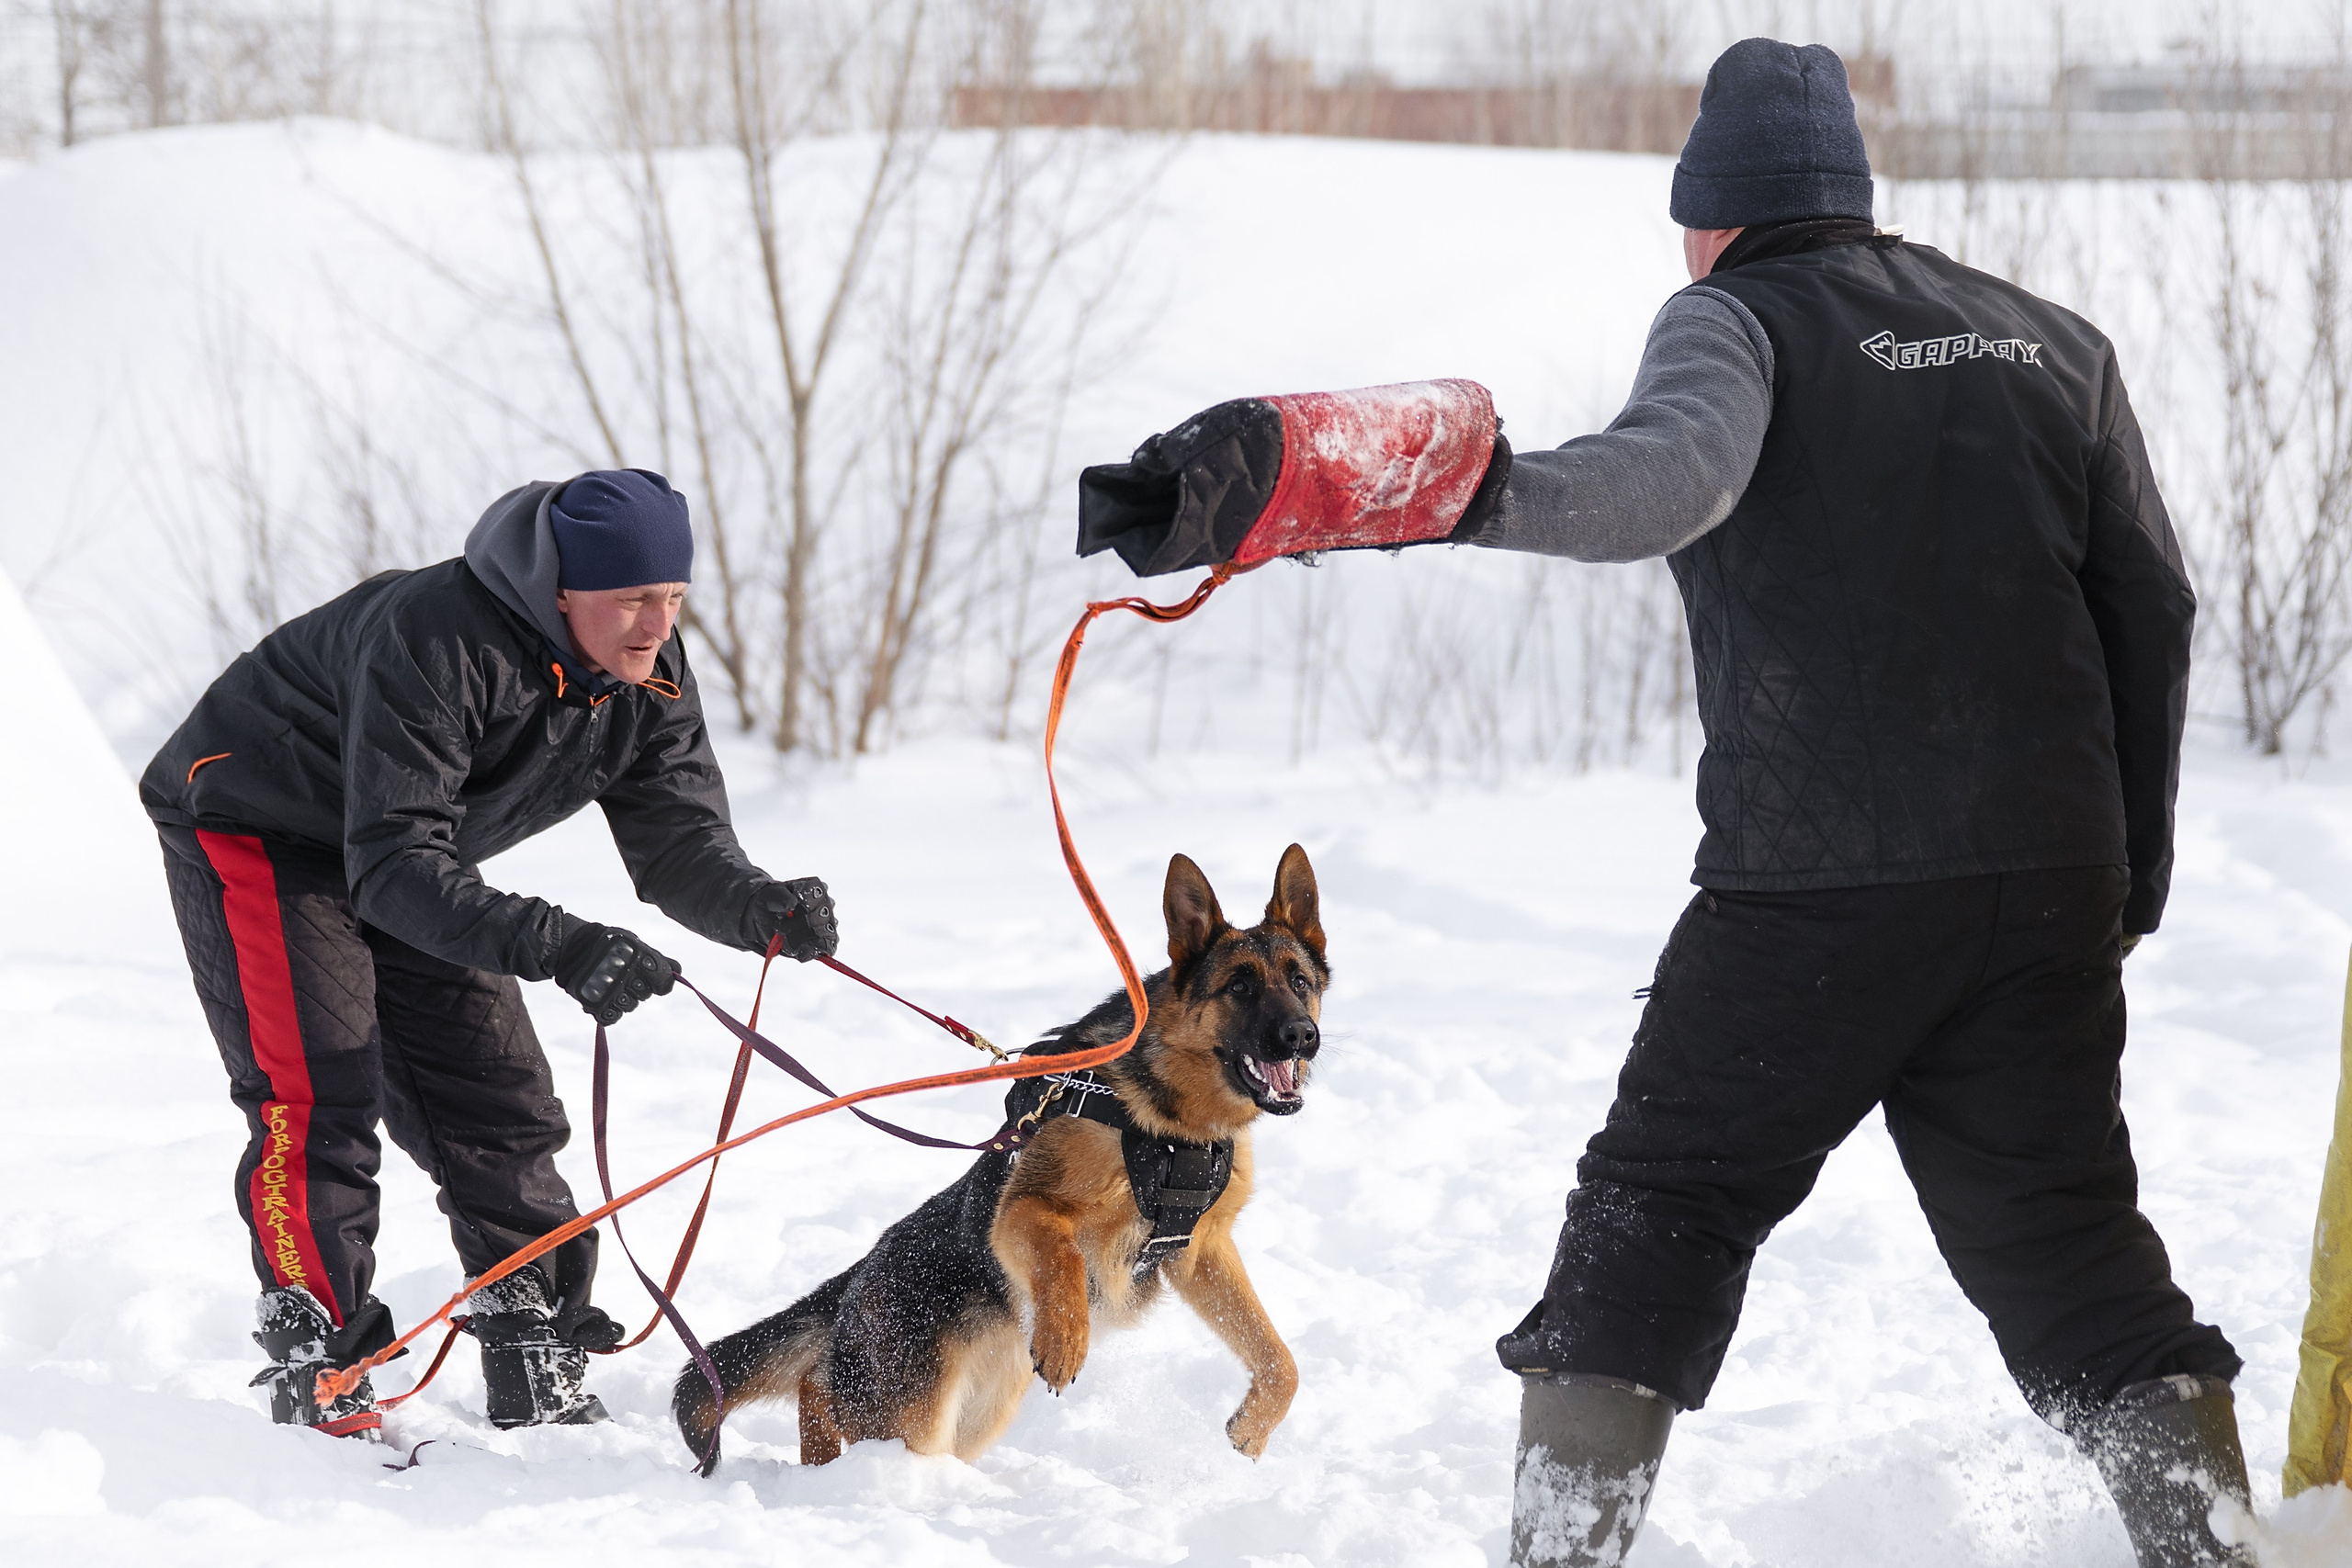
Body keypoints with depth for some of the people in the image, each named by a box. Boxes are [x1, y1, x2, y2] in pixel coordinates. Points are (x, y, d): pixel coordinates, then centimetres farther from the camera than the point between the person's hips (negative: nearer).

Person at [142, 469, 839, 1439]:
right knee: (320, 1094, -21)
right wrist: (557, 947, -52)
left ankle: (542, 1385, 7)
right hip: (250, 827, -7)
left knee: (501, 1105, 1)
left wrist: (760, 908, -38)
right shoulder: (435, 641, -38)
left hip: (401, 850, 7)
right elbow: (390, 867, -42)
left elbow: (679, 842, -15)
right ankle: (320, 1374, -16)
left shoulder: (649, 678, -14)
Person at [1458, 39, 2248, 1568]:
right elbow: (2155, 612, 15)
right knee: (2063, 1232, 11)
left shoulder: (1739, 314, 0)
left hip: (1815, 882, -4)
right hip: (2053, 880, 4)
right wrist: (2134, 872, 23)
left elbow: (1674, 474, -23)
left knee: (1659, 1211, 6)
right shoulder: (2053, 340, 16)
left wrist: (1482, 497, -38)